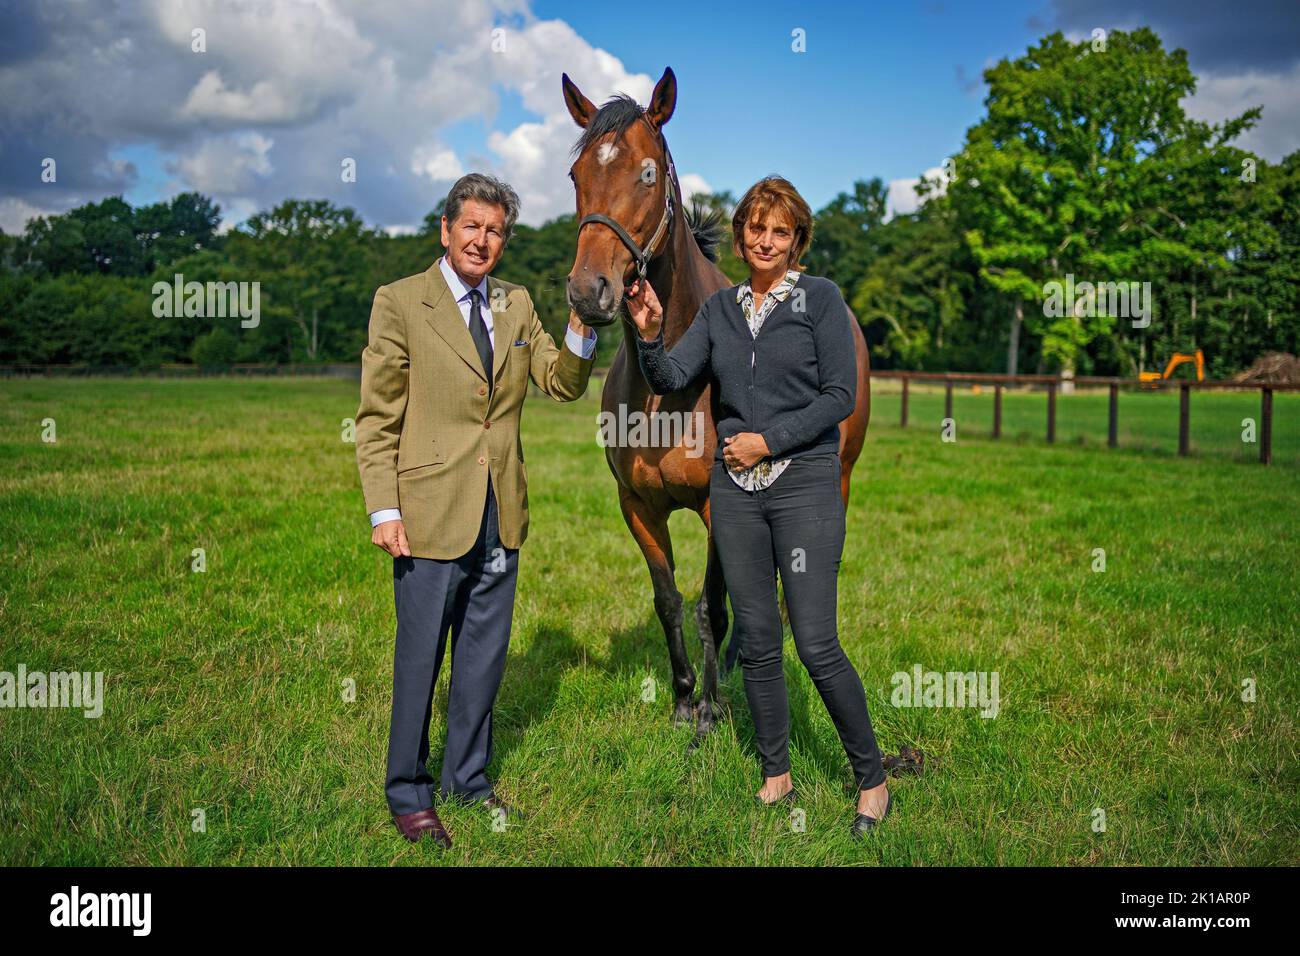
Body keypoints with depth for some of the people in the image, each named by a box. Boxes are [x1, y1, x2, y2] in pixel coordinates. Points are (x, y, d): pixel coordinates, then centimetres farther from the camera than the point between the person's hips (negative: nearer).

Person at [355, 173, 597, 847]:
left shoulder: (517, 305, 10)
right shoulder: (399, 302, -5)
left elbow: (563, 384, 7)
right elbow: (376, 419, -6)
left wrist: (581, 327, -11)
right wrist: (383, 511, -13)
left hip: (501, 514, 5)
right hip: (432, 510, -5)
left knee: (484, 654, 15)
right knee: (420, 658, 6)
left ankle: (467, 777, 32)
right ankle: (407, 794, 22)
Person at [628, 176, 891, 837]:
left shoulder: (821, 298, -2)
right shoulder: (720, 308, 11)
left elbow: (841, 395, -7)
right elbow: (671, 379, 2)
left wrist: (769, 439, -12)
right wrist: (649, 335, -16)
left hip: (805, 483, -4)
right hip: (735, 489, 5)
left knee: (817, 644, -7)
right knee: (757, 641, 9)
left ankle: (872, 781, 10)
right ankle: (777, 775, 24)